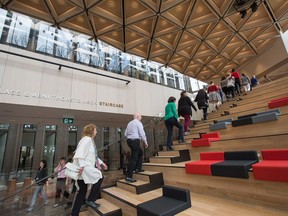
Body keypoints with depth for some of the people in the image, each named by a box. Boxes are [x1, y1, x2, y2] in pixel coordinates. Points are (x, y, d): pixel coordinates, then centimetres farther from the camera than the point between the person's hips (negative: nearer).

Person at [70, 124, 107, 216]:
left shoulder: (91, 140, 19)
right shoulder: (87, 139, -12)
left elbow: (93, 156, 24)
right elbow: (80, 153, -23)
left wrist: (101, 163, 21)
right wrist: (81, 165, -28)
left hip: (87, 167, 10)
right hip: (84, 167, -10)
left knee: (82, 191, 13)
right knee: (99, 177, -9)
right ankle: (90, 200, 3)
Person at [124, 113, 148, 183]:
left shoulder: (129, 123, 16)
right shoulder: (138, 123, -7)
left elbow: (126, 134, 15)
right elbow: (142, 134, -11)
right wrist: (145, 142, 1)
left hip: (129, 140, 9)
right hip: (135, 141, -9)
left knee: (140, 153, 25)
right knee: (133, 158, -6)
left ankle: (138, 168, 27)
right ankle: (128, 176, -4)